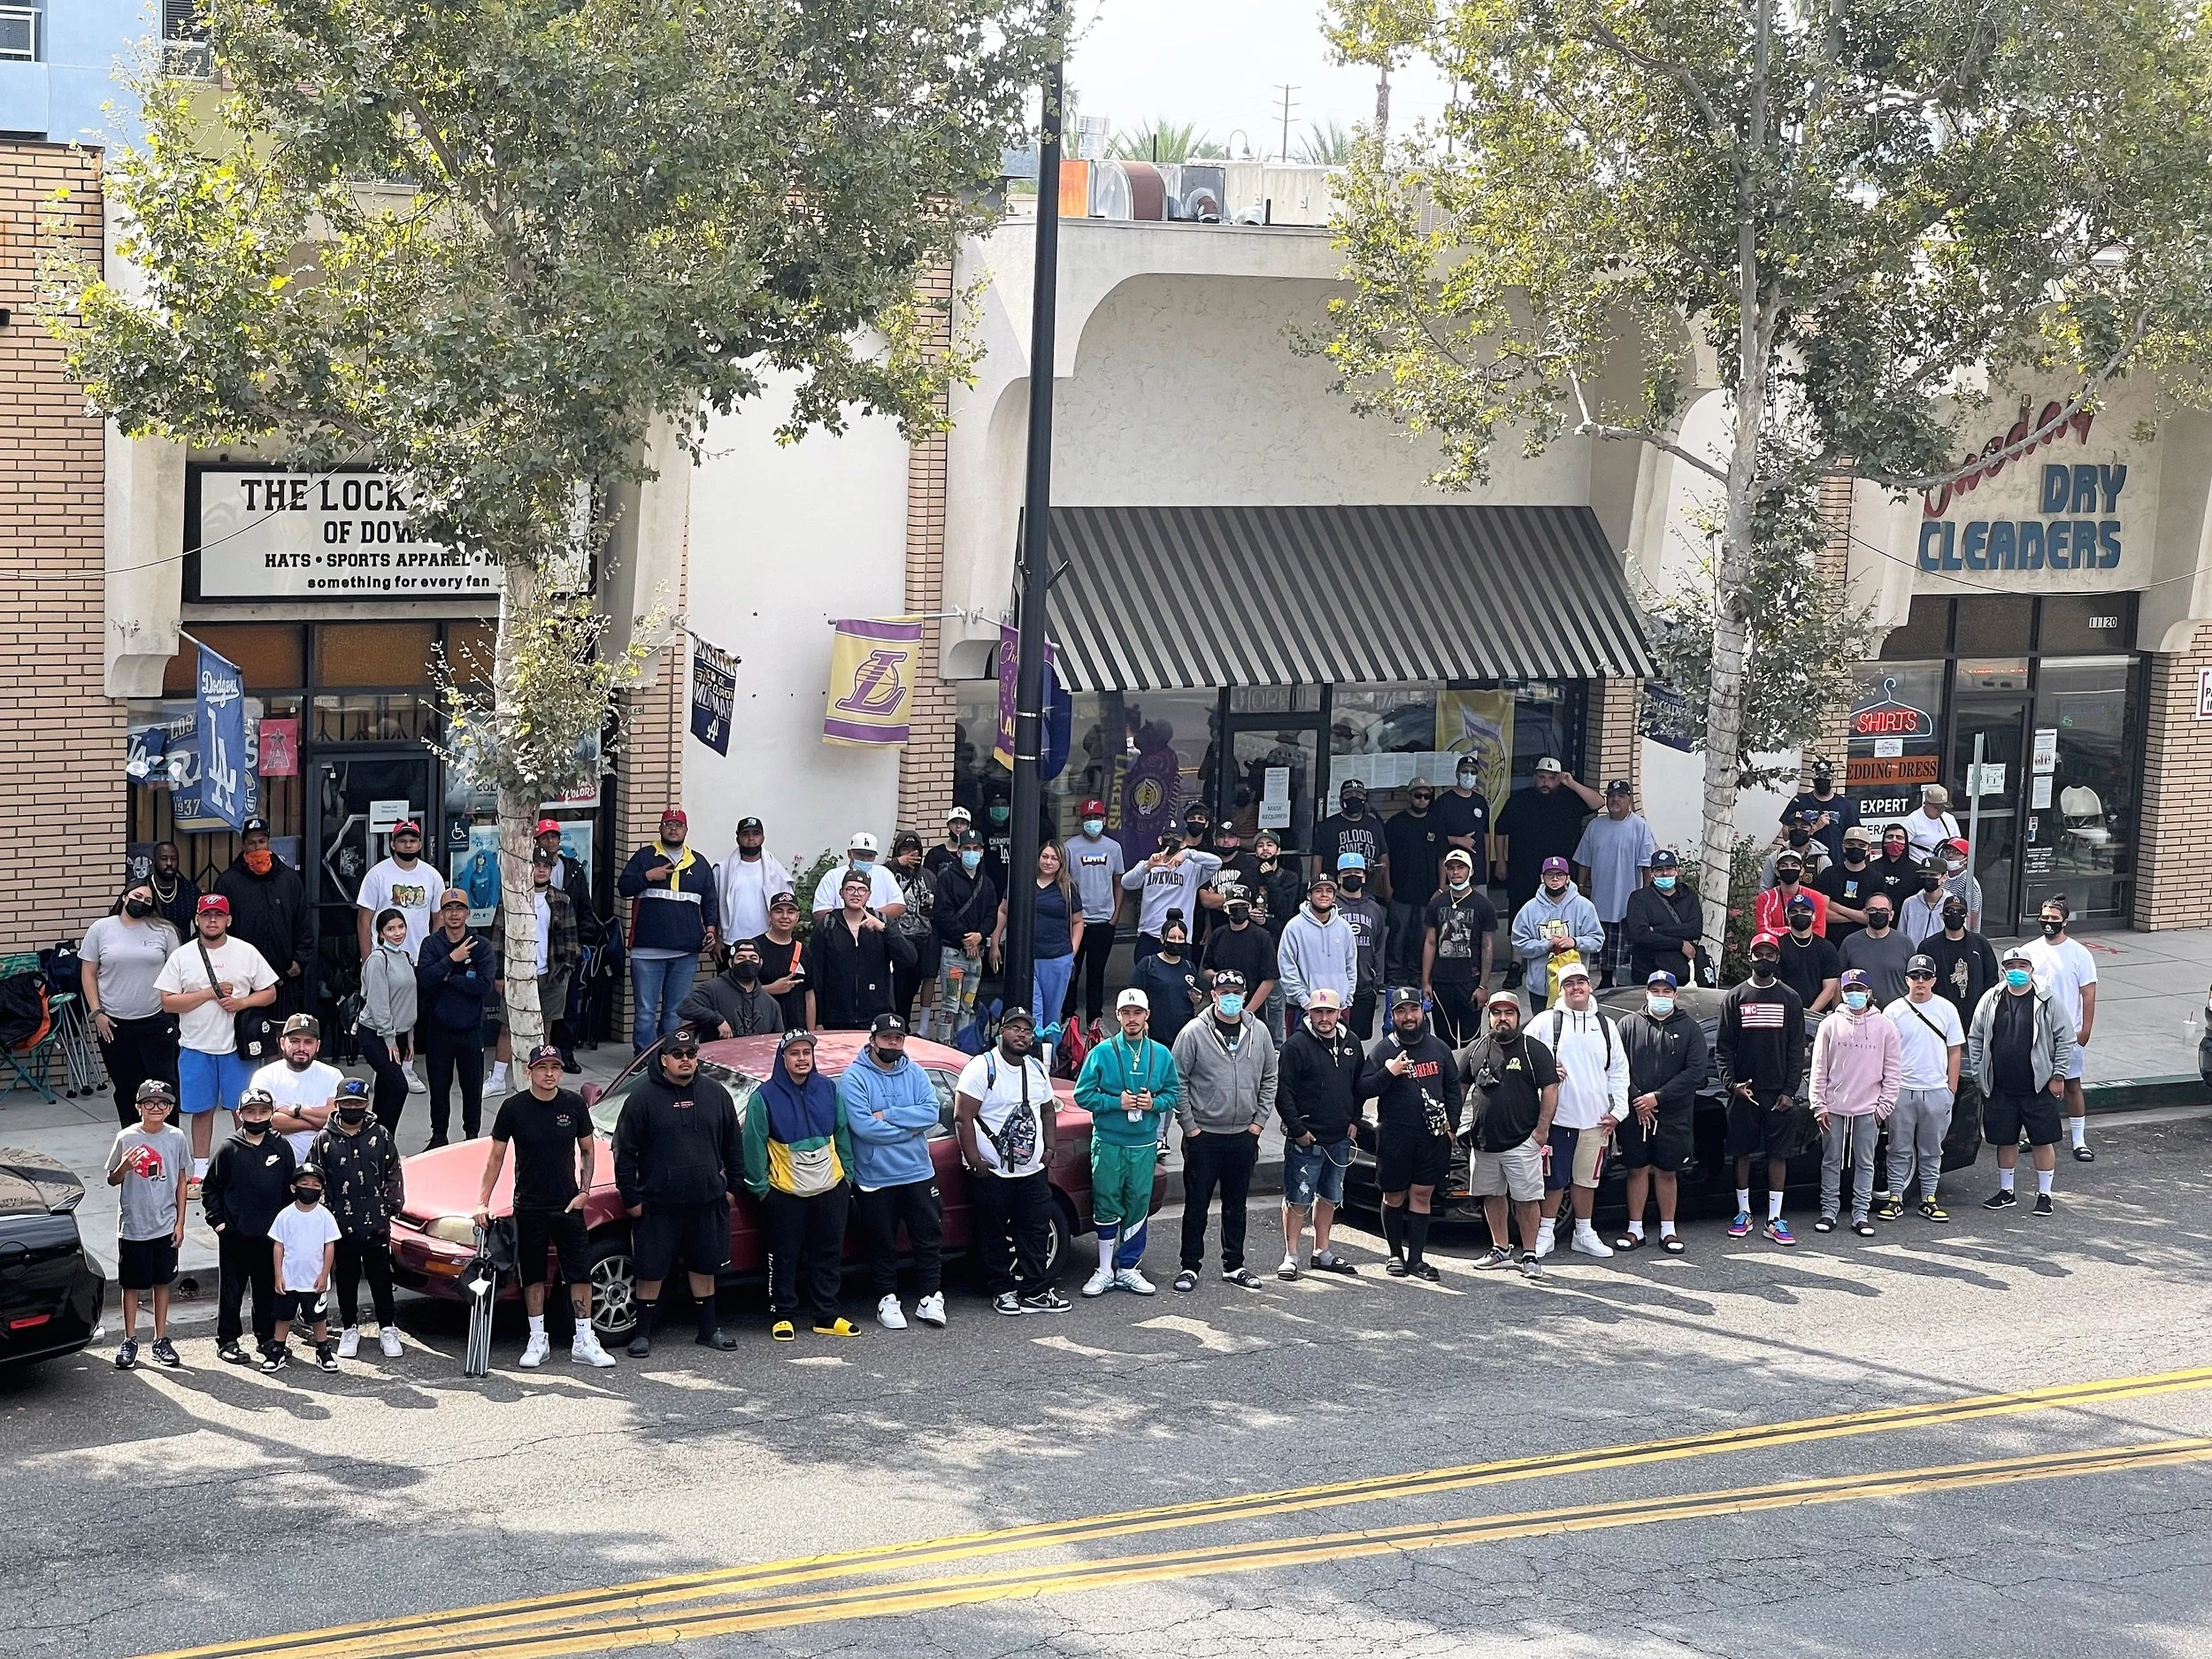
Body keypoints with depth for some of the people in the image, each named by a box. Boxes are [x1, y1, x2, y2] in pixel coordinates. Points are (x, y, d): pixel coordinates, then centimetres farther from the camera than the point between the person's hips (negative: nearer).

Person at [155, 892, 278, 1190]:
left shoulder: (246, 953, 1)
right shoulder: (182, 956, -1)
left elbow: (270, 992, 4)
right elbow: (168, 1002, -5)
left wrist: (242, 1002, -14)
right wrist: (209, 993, -13)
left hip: (236, 1046, 0)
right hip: (196, 1046, 1)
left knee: (243, 1110, 3)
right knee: (201, 1110, 8)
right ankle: (200, 1172, 18)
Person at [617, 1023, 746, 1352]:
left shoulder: (716, 1094, 5)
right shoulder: (643, 1096, -7)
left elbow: (733, 1144, 13)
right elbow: (625, 1150, -6)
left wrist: (732, 1185, 9)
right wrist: (630, 1198, -7)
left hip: (707, 1202, 3)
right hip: (658, 1205, -3)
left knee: (705, 1268, 13)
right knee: (651, 1272, 4)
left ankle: (708, 1330, 25)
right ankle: (643, 1334, 15)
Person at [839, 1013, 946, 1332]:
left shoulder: (915, 1074, 4)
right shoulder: (855, 1078, -8)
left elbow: (931, 1113, -9)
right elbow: (862, 1125, -19)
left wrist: (887, 1116, -17)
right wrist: (909, 1128, -13)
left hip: (918, 1174, 3)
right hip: (875, 1180, -3)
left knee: (929, 1238, 6)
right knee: (882, 1244, 7)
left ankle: (930, 1298, 16)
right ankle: (887, 1301, 19)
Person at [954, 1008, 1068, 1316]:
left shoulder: (1036, 1068, 11)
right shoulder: (982, 1068, -11)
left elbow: (1048, 1109, 24)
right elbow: (963, 1117, -16)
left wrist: (1051, 1147, 11)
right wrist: (974, 1160, -20)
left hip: (1033, 1171, 6)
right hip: (992, 1173, -6)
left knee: (1036, 1232, 6)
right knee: (994, 1236, 3)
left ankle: (1036, 1292, 12)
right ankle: (1002, 1292, 13)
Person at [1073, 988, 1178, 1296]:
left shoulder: (1161, 1055, 6)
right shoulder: (1102, 1053, -3)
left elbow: (1174, 1093, 11)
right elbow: (1083, 1095, -3)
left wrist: (1154, 1102, -9)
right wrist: (1117, 1102, -15)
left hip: (1145, 1144, 3)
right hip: (1108, 1143, -3)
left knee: (1138, 1207, 6)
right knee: (1107, 1206, -1)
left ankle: (1127, 1268, 17)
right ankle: (1105, 1272, 7)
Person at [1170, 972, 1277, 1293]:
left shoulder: (1259, 1032, 4)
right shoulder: (1194, 1032, -8)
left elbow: (1270, 1077, 12)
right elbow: (1177, 1081, -6)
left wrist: (1259, 1120, 4)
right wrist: (1189, 1125, -9)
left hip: (1244, 1136, 4)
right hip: (1202, 1136, -4)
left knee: (1236, 1206, 13)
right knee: (1196, 1205, 2)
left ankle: (1234, 1265, 24)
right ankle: (1190, 1266, 11)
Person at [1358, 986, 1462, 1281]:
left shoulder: (1438, 1047, 10)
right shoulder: (1383, 1049, -3)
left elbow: (1453, 1087, 18)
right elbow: (1363, 1090, -7)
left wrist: (1452, 1124, 10)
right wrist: (1388, 1073, -21)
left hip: (1433, 1136, 3)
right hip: (1395, 1137, -3)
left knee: (1422, 1195, 3)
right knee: (1394, 1196, 5)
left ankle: (1417, 1259, 6)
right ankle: (1396, 1255, 16)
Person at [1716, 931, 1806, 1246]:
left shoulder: (1790, 999, 5)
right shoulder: (1735, 998, 5)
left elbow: (1796, 1049, 4)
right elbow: (1722, 1046, 3)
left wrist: (1790, 1090, -4)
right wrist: (1731, 1083, -10)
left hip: (1778, 1093, 0)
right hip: (1743, 1091, 0)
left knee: (1778, 1153, 0)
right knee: (1742, 1151, 5)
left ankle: (1774, 1219, 3)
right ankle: (1743, 1213, 16)